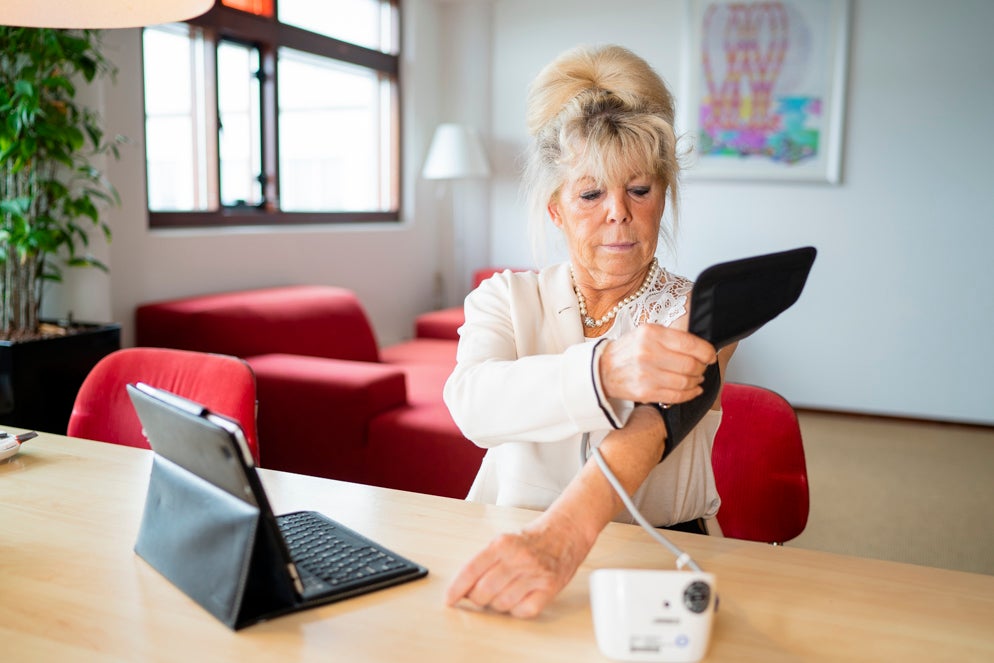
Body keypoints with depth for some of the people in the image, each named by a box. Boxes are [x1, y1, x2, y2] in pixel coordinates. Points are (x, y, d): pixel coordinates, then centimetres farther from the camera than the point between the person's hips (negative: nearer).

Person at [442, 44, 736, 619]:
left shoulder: (697, 316, -1)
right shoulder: (504, 299, 3)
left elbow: (654, 420, -22)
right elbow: (472, 402, -18)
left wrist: (564, 533, -41)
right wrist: (605, 371, -37)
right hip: (512, 547, 1)